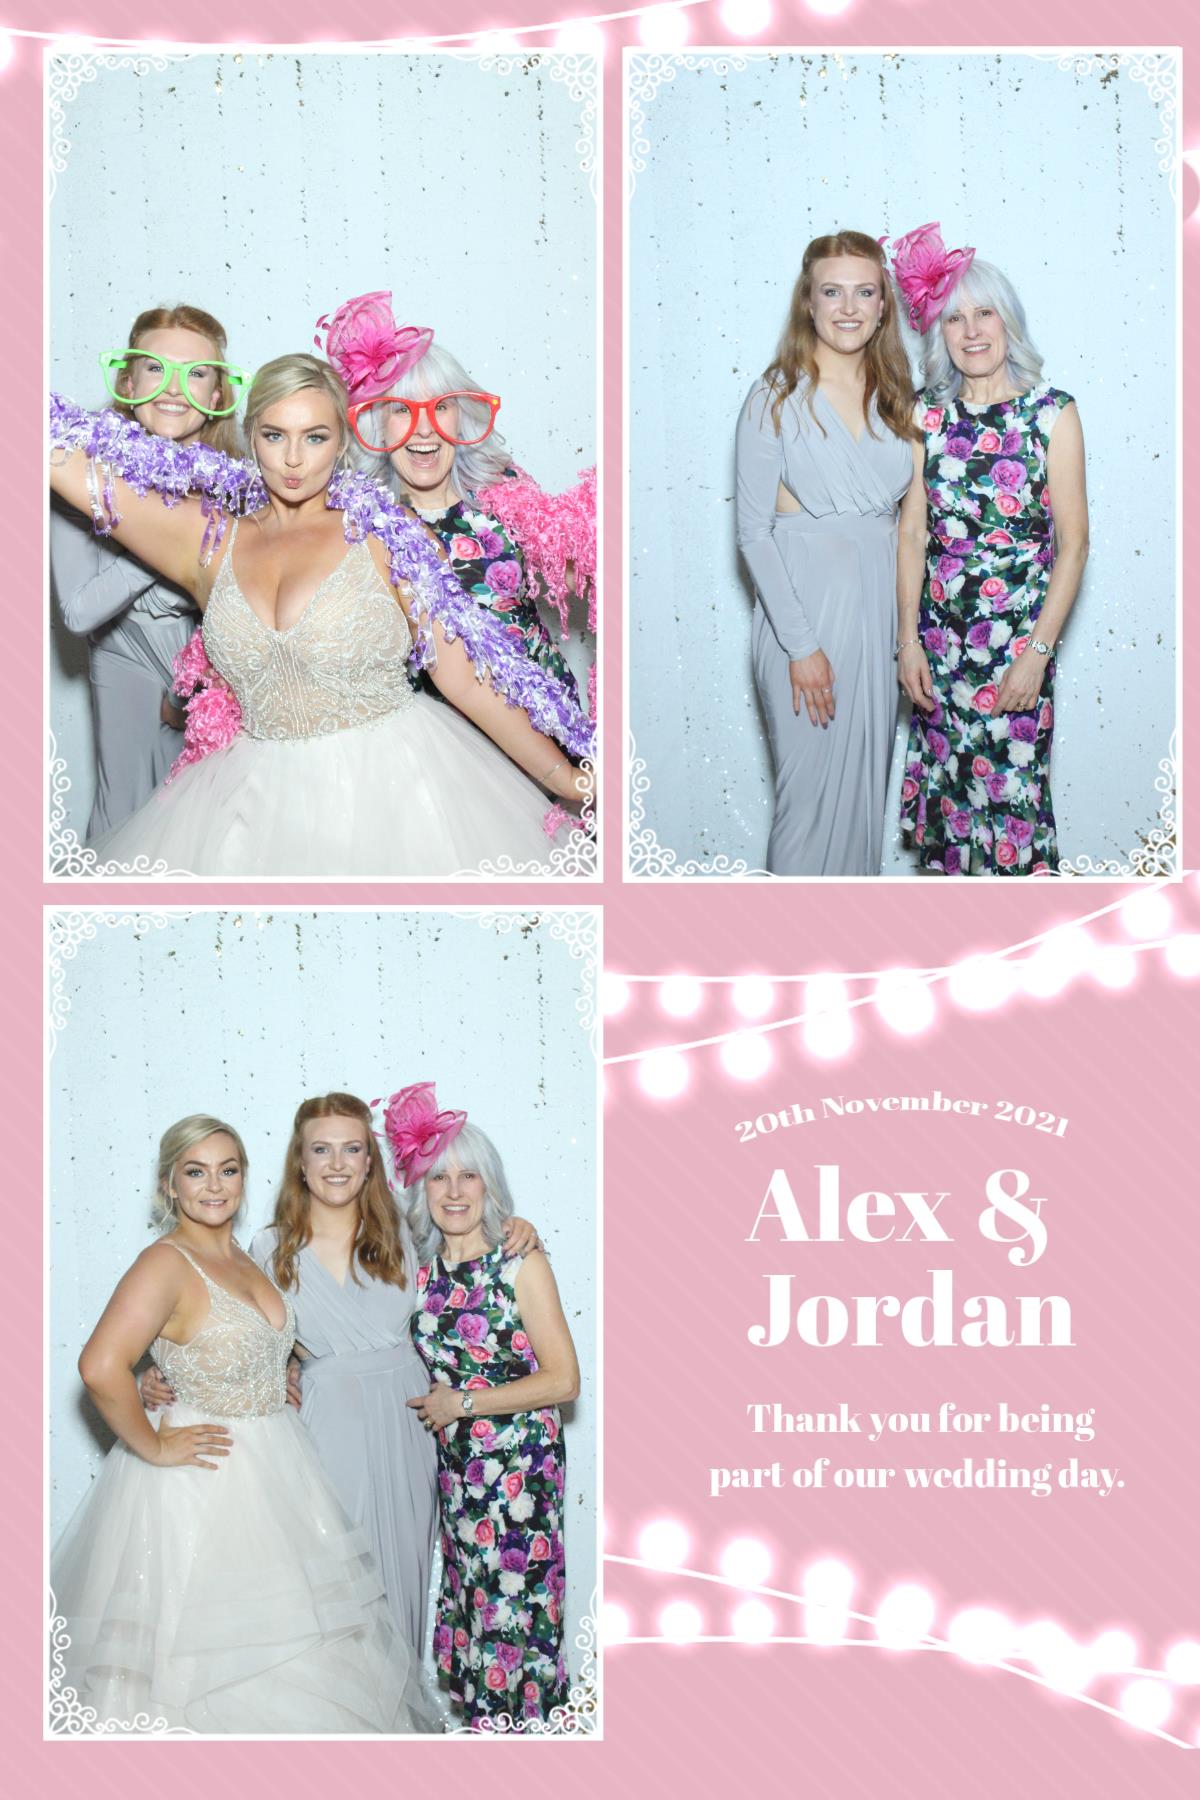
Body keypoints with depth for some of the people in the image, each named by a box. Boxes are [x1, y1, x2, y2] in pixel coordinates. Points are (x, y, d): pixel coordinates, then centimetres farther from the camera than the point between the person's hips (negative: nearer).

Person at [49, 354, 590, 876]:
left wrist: (567, 780, -9)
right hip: (267, 799, 3)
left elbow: (467, 679, -4)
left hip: (394, 785, -3)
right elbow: (62, 460, 4)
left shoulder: (388, 537, -4)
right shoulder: (206, 537, 5)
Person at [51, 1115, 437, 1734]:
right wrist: (153, 1446, -23)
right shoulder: (166, 1263, -19)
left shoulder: (242, 1259, 7)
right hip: (205, 1477, -9)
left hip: (274, 1468, 9)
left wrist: (281, 1384, 11)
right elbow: (101, 1366, -33)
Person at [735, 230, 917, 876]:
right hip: (805, 610, -6)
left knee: (866, 781, 12)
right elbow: (752, 531, -11)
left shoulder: (890, 396, 8)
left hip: (878, 606, 6)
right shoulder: (776, 399, -9)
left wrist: (904, 624, 8)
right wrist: (801, 645, -16)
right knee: (813, 788, -2)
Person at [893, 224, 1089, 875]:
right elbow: (912, 531, 4)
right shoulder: (927, 412, 3)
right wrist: (909, 639, -2)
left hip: (1020, 632, -3)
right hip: (940, 633, 3)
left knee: (1011, 785, 1)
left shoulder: (1052, 413, -6)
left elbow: (1073, 544, -7)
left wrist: (1038, 651, -12)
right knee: (947, 775, 9)